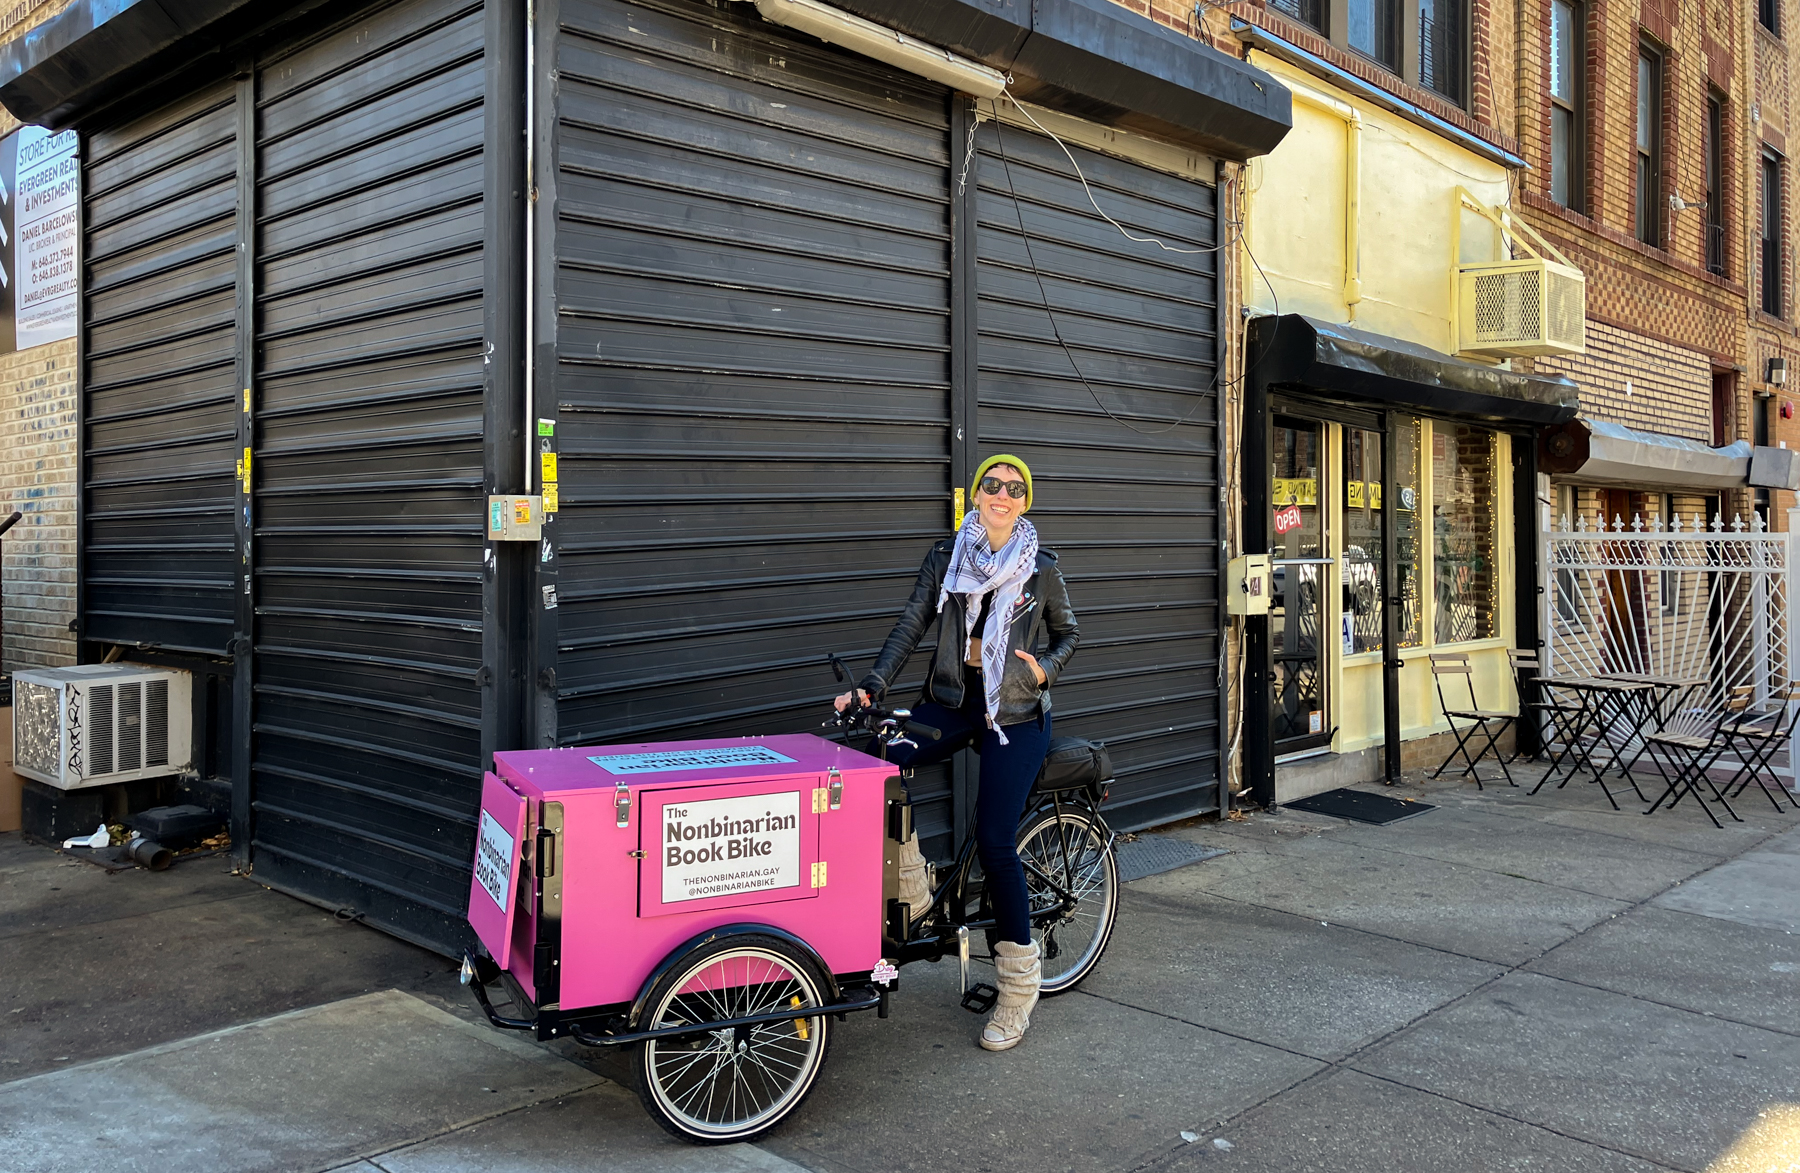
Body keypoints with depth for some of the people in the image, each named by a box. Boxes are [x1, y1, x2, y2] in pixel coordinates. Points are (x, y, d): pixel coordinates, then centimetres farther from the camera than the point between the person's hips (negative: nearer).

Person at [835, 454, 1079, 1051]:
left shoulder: (1042, 569, 0)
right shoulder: (946, 555, 3)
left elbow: (1068, 633, 12)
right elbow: (911, 624, -2)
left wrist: (1045, 667, -9)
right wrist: (870, 687, -13)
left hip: (1016, 713, -2)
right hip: (951, 700, 3)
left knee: (995, 842, -9)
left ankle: (1019, 984, 7)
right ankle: (911, 895, -3)